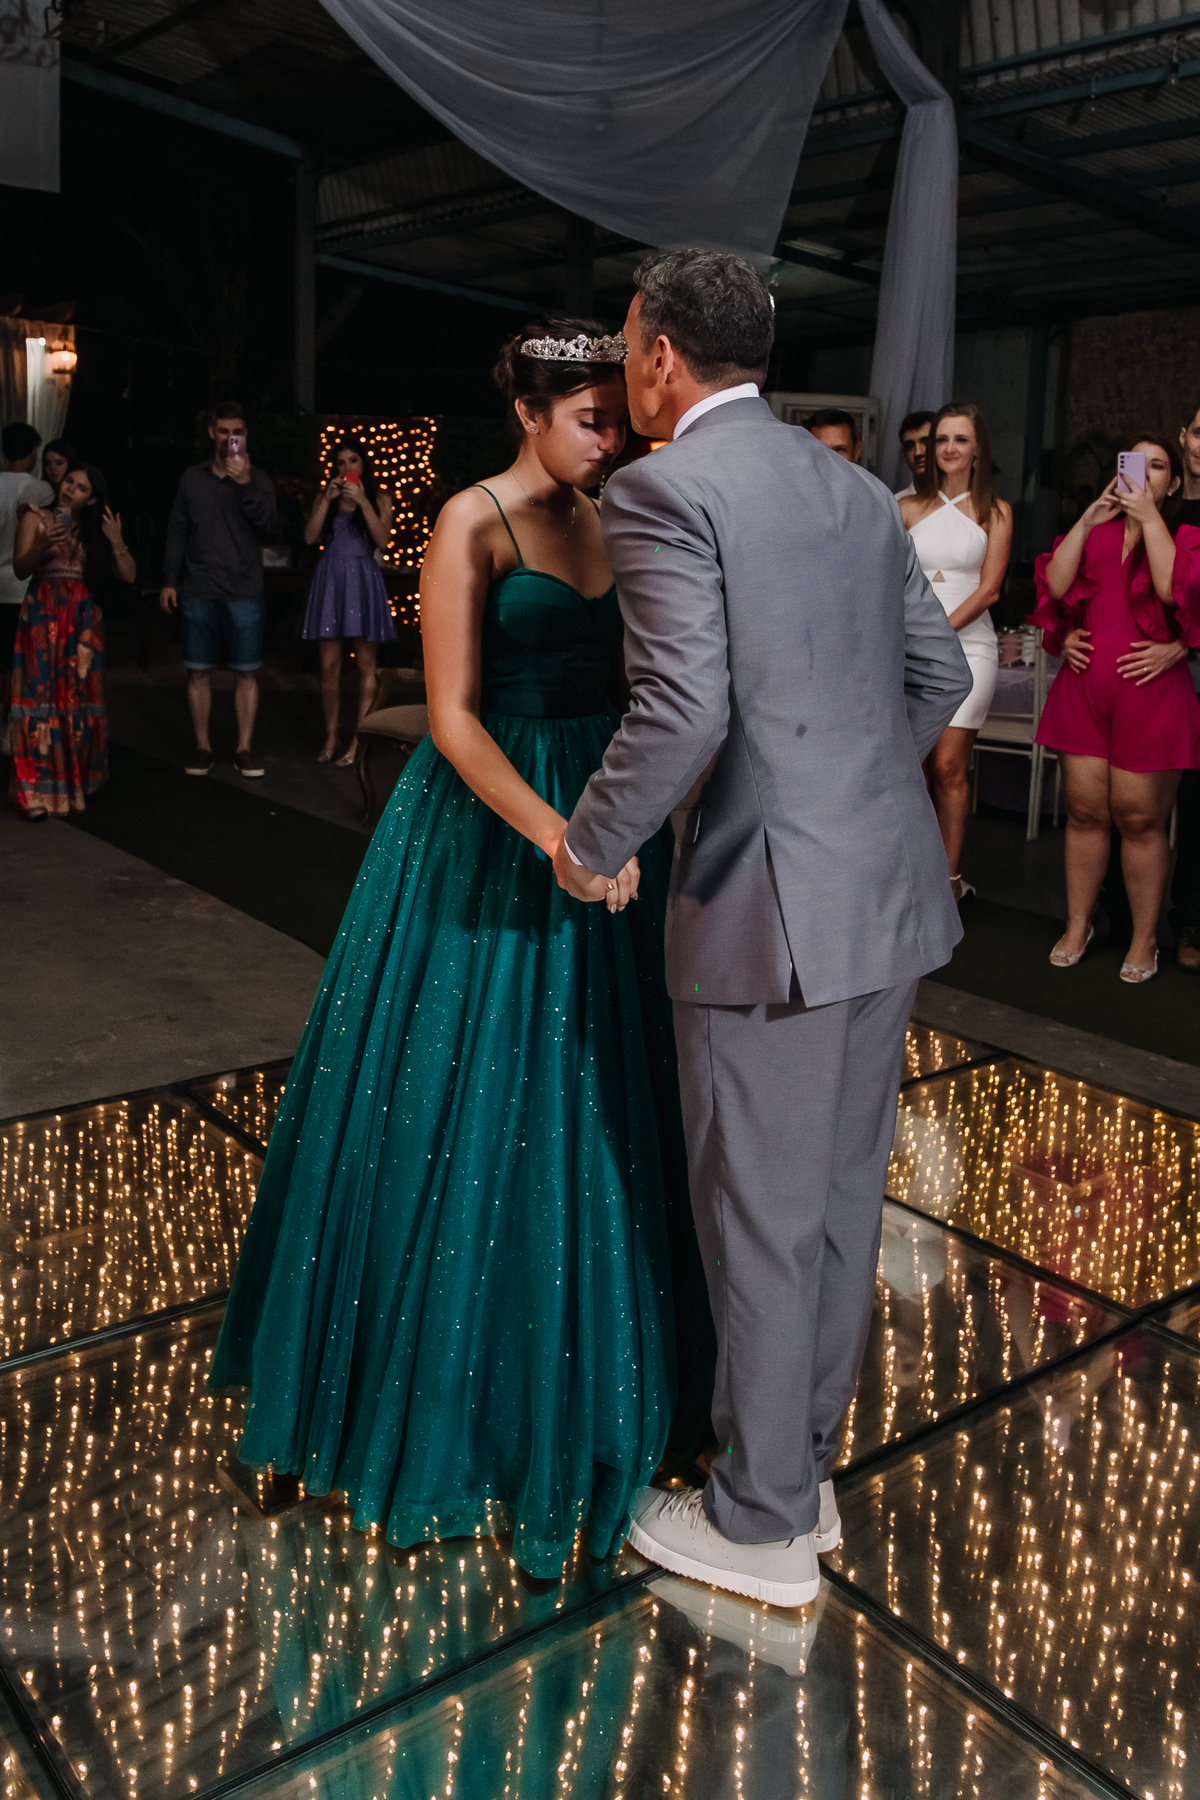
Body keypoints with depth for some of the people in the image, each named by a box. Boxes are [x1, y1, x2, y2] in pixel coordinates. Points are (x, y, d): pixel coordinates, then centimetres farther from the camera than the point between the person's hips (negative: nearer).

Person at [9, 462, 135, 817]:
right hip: (43, 617, -3)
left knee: (80, 697, 2)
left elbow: (128, 575, 7)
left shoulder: (96, 528, 15)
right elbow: (20, 569, -5)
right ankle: (40, 790, -10)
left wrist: (116, 541, -7)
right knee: (43, 695, -9)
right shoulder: (36, 517, 5)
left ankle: (75, 781, 13)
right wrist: (42, 547, -23)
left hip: (84, 619, 4)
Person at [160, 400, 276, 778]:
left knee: (246, 672, 0)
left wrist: (245, 484, -17)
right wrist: (170, 580, 6)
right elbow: (177, 531, 11)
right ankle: (202, 747, 12)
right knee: (198, 671, 3)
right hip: (199, 591, 1)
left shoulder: (257, 480, 6)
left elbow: (267, 527, -7)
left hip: (244, 592, -1)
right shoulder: (192, 478, 10)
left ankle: (245, 748, 8)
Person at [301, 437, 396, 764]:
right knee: (329, 664, 1)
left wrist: (362, 501, -15)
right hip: (330, 578, 2)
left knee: (365, 664, -1)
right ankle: (331, 736, 11)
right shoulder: (325, 496, 10)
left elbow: (382, 540, -9)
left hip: (363, 578, -2)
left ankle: (359, 740, 2)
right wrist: (328, 500, -9)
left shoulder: (379, 499, 6)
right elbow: (310, 537, -2)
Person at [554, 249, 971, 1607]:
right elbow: (940, 672, 15)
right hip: (892, 893, 8)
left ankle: (760, 1525, 26)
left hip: (770, 909, -8)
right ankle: (804, 1467, 38)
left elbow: (684, 710, -22)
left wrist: (592, 847, -7)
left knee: (760, 1219, 7)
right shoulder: (854, 487, 12)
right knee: (842, 1198, 19)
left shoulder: (662, 489, -11)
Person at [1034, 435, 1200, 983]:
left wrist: (1148, 516, -12)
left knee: (1140, 819, -1)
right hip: (1084, 687, 3)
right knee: (1084, 811, 5)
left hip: (1150, 691, -3)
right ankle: (1077, 928, 18)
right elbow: (1054, 587, 0)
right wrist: (1090, 517, -5)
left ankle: (1144, 940, 12)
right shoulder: (1093, 534, 15)